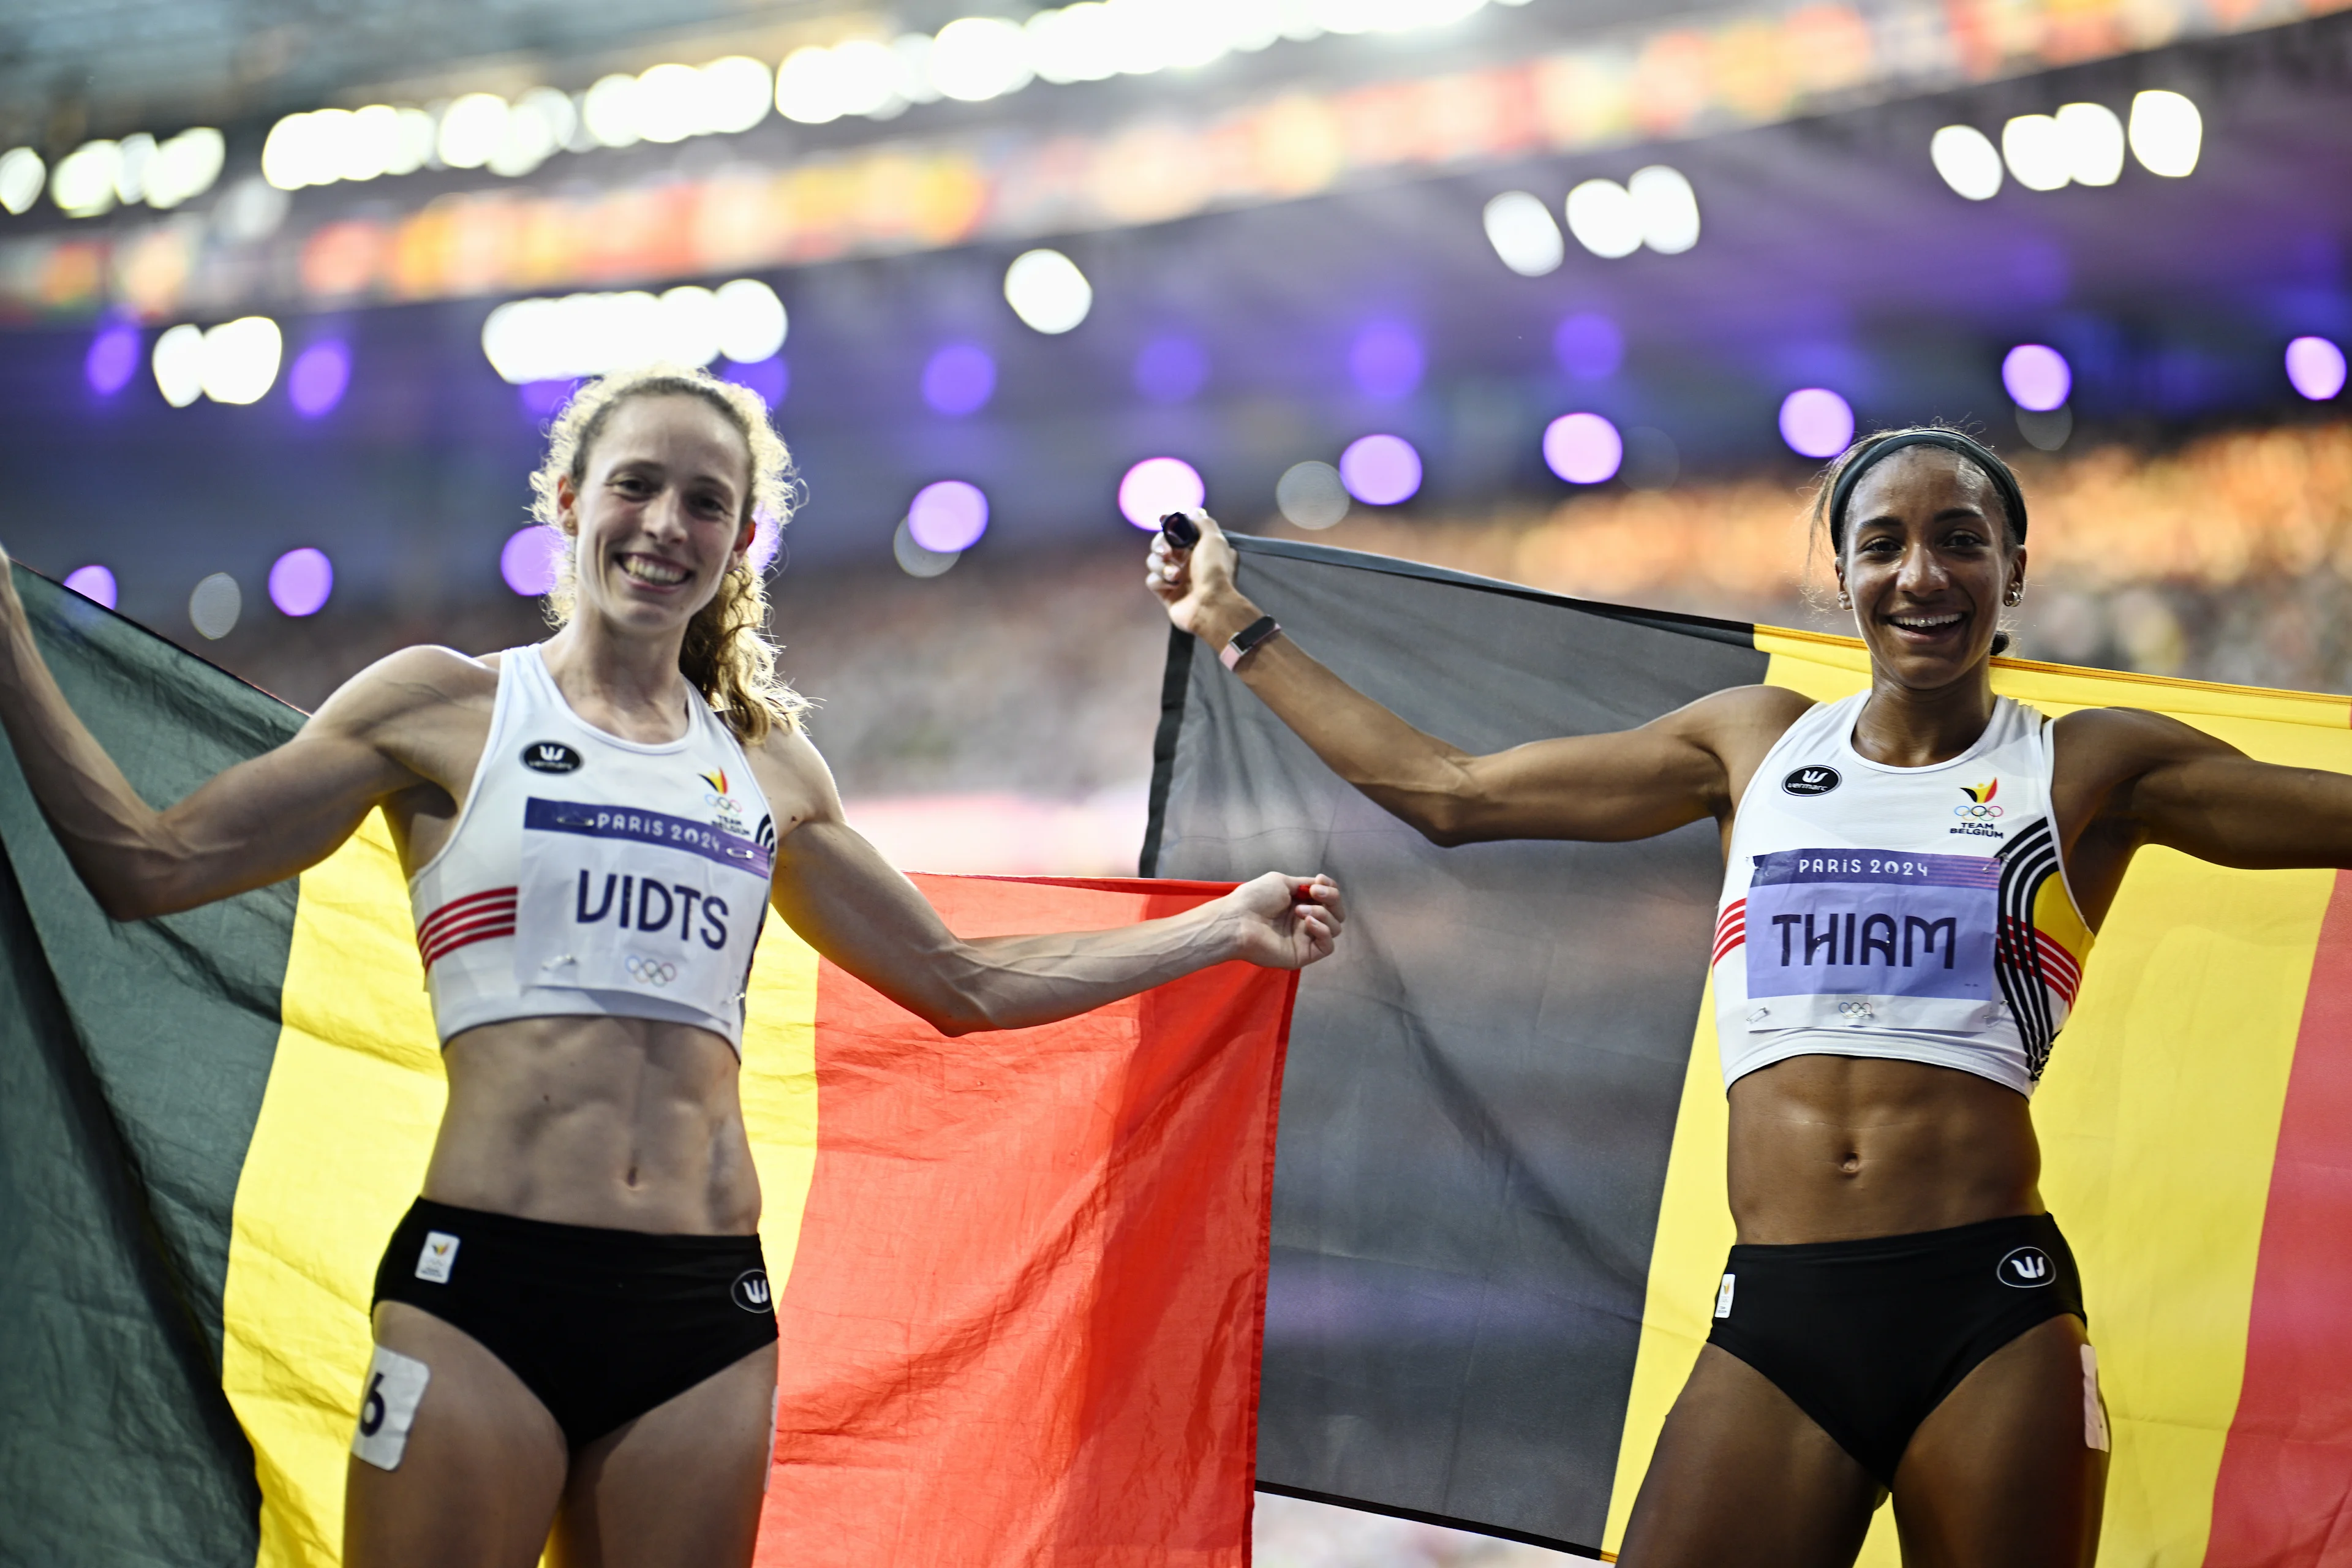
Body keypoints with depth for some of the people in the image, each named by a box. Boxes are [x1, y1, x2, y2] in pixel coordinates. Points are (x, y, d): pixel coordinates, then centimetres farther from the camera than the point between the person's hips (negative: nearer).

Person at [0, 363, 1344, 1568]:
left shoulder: (766, 765, 16)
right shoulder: (446, 708, 6)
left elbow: (963, 983, 25)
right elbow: (153, 863, 4)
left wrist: (1229, 929, 25)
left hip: (706, 1305, 4)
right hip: (484, 1284, -4)